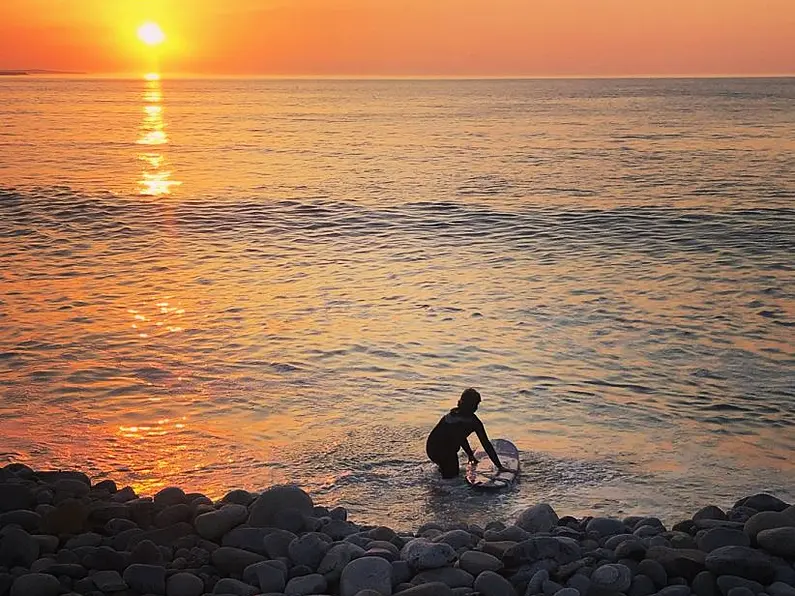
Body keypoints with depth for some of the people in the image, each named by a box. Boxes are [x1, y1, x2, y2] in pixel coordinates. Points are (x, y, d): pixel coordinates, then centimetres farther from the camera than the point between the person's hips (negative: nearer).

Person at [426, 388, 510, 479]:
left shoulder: (452, 413, 8)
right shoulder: (474, 422, -7)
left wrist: (470, 454, 28)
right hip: (445, 453, -3)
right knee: (452, 474, 21)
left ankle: (442, 464, 22)